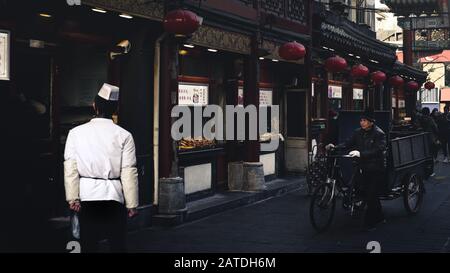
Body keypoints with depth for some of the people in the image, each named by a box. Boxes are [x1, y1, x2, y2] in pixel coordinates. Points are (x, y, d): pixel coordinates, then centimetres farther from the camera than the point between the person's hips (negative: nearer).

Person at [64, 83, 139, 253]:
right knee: (117, 243, 6)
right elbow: (129, 172, -7)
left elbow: (70, 168, -5)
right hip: (113, 195, -1)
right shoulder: (124, 136, -6)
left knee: (88, 244, 9)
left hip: (86, 196, 2)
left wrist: (72, 197, -1)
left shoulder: (76, 133, -2)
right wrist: (132, 204, 0)